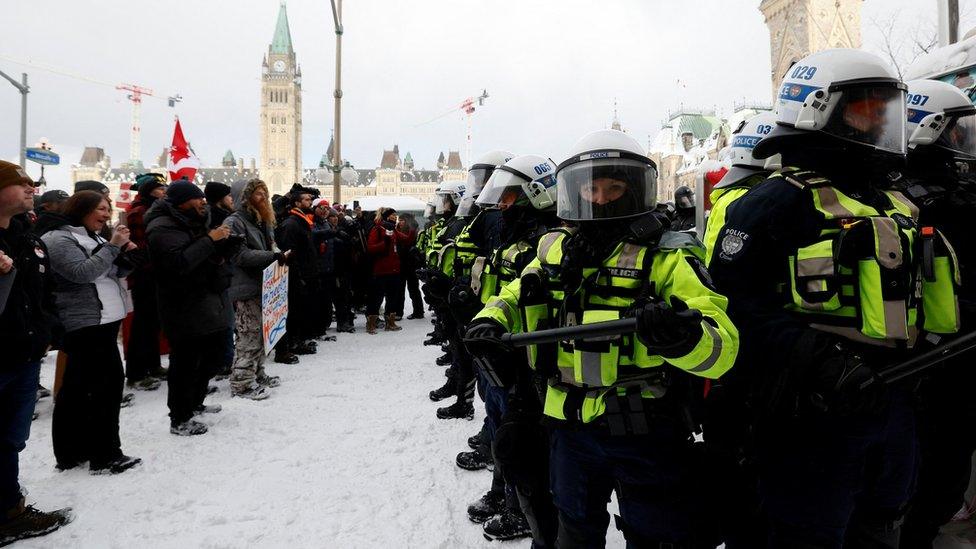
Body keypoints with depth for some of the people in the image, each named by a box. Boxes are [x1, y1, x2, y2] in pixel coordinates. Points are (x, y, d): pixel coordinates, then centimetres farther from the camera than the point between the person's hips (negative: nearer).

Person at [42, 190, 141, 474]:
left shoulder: (92, 238, 19)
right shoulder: (59, 239, -9)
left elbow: (115, 272, 22)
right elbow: (83, 273, -22)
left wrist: (125, 253, 3)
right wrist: (112, 246, -19)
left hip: (103, 320, 10)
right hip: (87, 323, -10)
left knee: (79, 388, 14)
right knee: (108, 381, -12)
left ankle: (71, 452, 22)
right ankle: (105, 455, -7)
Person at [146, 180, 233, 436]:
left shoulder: (192, 223, 17)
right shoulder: (162, 228, -13)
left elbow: (211, 255, 27)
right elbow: (178, 262, -27)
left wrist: (223, 245, 5)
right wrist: (210, 240, -22)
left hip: (208, 304, 10)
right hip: (185, 310, -10)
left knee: (212, 355, 18)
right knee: (185, 364, -4)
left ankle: (194, 403, 35)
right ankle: (179, 420, 8)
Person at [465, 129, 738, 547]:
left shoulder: (665, 257, -12)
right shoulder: (556, 250, 3)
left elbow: (722, 347, -20)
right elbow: (515, 297, 18)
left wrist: (681, 335, -42)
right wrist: (489, 323, -4)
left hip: (646, 436, -4)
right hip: (572, 427, 5)